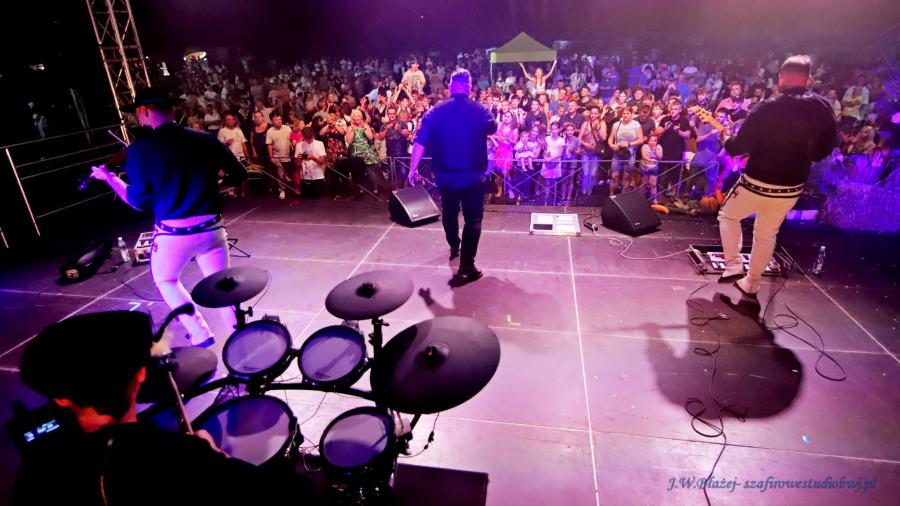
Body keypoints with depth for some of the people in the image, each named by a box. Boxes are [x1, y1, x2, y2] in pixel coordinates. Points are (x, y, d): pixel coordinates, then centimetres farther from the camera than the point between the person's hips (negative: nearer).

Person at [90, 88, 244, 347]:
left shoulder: (139, 150, -7)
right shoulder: (205, 139, 0)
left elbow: (139, 202, -4)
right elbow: (239, 174, 5)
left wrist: (109, 178, 12)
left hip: (173, 234, -2)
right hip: (212, 228, 2)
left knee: (165, 280, 26)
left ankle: (200, 335, 19)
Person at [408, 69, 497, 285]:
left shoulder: (436, 111, -4)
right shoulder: (480, 110, -6)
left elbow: (420, 143, -7)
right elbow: (492, 129, 15)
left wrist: (413, 169, 1)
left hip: (445, 175, 3)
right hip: (473, 175, -2)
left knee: (449, 213, 24)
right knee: (473, 219, 4)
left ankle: (454, 247, 47)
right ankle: (466, 266, -2)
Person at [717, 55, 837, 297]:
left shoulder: (769, 107, -17)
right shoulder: (824, 108, -1)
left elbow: (739, 146, -14)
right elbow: (823, 151, 7)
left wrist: (727, 140, 8)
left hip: (758, 184, -5)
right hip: (792, 188, 5)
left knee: (728, 216, 20)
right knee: (767, 235, 21)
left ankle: (733, 265, 7)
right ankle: (751, 283, 31)